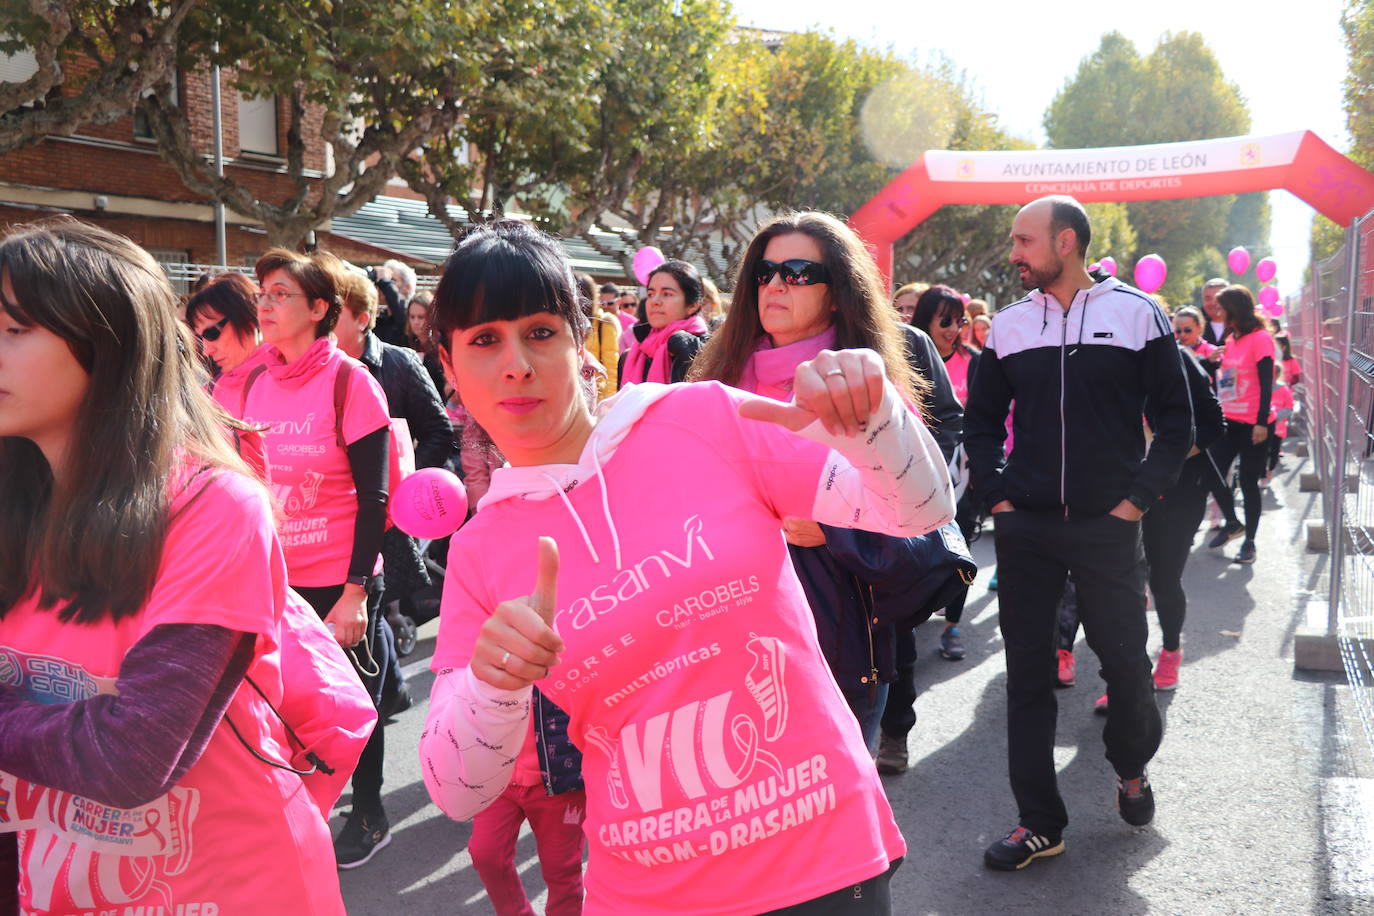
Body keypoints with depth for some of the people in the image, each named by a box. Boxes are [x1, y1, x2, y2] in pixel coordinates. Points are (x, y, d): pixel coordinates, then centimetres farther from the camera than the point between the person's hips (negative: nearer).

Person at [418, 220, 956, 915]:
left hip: (823, 858, -2)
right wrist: (495, 684, -24)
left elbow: (921, 511, -8)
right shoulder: (479, 552, -1)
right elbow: (457, 793, -3)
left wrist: (869, 416, -29)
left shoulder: (705, 419, -10)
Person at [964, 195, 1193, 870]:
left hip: (1108, 527, -2)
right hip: (1024, 528, 2)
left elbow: (1175, 417, 1)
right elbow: (981, 420, 14)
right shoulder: (1008, 326, 6)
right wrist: (994, 493, 3)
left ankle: (1131, 768, 38)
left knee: (1126, 663, 6)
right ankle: (1040, 822, 15)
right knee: (1027, 674, 4)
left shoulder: (1137, 313, -1)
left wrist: (1138, 498, -6)